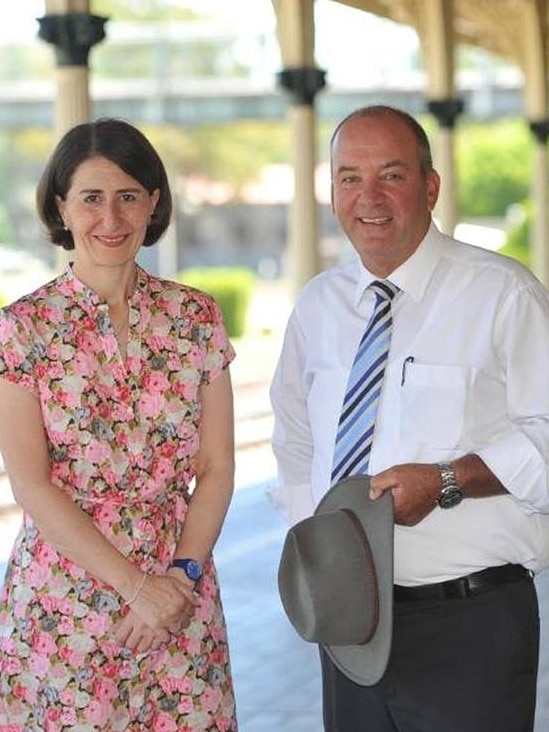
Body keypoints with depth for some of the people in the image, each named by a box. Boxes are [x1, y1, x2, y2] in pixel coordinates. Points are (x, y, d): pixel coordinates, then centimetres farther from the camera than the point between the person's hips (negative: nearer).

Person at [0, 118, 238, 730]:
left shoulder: (196, 317, 4)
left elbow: (217, 467, 3)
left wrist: (184, 574, -10)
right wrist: (136, 585, -15)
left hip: (181, 593, 2)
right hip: (62, 600, -2)